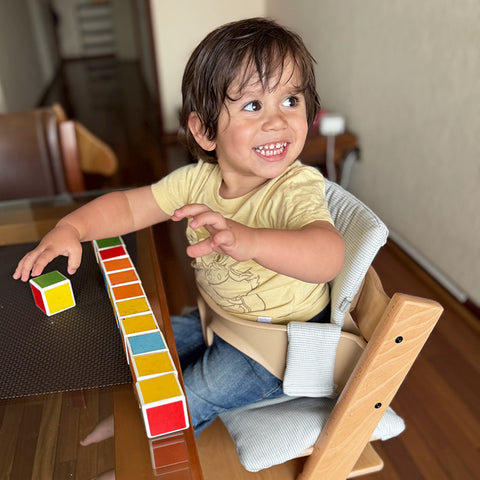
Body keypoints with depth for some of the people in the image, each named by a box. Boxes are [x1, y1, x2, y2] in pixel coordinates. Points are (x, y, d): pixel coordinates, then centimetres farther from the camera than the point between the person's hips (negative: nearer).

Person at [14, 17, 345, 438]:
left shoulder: (297, 188, -30)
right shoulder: (197, 180, -11)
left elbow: (329, 255, -49)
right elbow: (129, 206, -2)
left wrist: (248, 240, -66)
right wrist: (71, 228, -18)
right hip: (219, 318, 6)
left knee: (186, 403, -11)